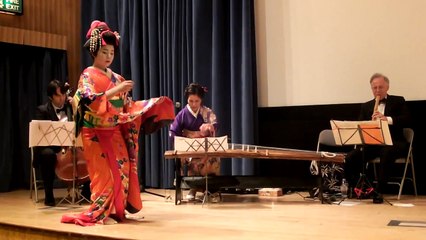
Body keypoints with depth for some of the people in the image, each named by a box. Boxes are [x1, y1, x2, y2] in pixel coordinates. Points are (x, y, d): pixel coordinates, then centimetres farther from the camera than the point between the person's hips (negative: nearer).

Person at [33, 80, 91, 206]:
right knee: (48, 154, -39)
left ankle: (86, 191, -1)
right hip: (49, 146, -4)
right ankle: (49, 195, -24)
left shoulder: (69, 106, 10)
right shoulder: (42, 110, -3)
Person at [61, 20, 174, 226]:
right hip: (97, 134, -6)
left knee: (121, 170, 3)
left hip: (116, 134, 6)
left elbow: (126, 107, 13)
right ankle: (100, 213, 2)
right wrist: (115, 91, -27)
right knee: (104, 173, -7)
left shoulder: (116, 78, 14)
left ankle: (115, 210, 12)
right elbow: (90, 101, -21)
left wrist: (152, 105, 4)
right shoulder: (88, 75, -4)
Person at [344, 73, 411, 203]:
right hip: (372, 143, 3)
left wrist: (387, 119, -20)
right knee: (351, 157, -24)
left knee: (386, 152, -39)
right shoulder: (366, 106, 19)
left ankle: (379, 191, -32)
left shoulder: (398, 101, 11)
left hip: (393, 142, -3)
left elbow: (406, 120, -4)